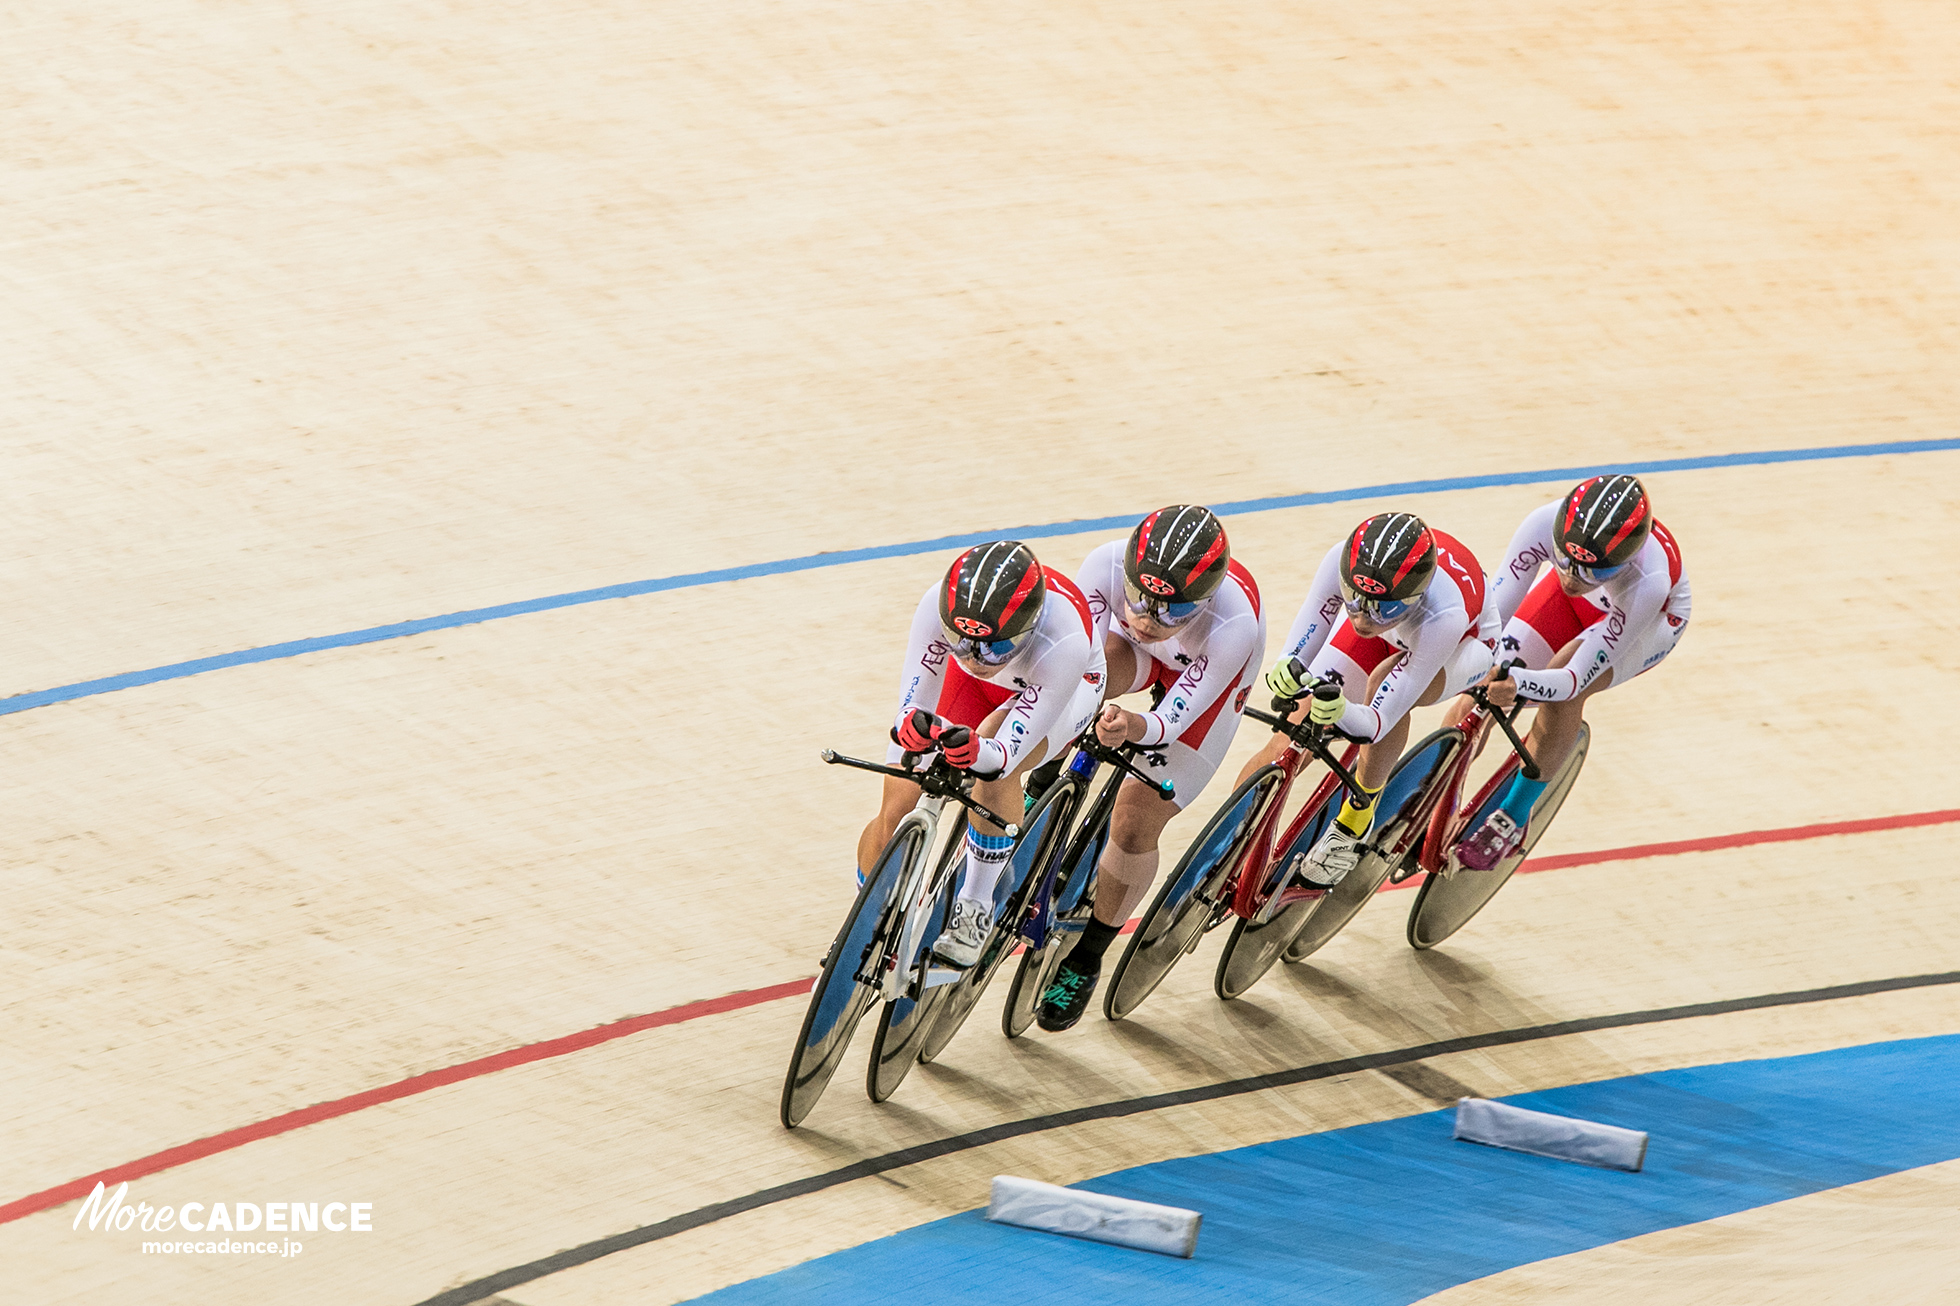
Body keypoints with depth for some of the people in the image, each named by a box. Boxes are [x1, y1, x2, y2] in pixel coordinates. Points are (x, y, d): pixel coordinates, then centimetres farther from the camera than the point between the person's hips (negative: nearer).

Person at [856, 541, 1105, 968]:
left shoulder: (1063, 640, -44)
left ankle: (976, 909, -15)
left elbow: (1007, 752, -41)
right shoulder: (940, 605, -38)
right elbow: (911, 707, -34)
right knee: (897, 812, -7)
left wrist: (976, 752, -64)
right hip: (974, 688, 3)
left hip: (1064, 688, -3)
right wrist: (912, 729, -57)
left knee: (993, 765, -35)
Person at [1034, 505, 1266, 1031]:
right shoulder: (1108, 564, -38)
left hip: (1205, 674, -2)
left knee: (1134, 825, -6)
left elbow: (1172, 720, -37)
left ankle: (1085, 960, 16)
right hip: (1136, 655, 2)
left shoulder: (1233, 625, -43)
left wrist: (1134, 726, -59)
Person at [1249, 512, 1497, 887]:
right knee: (1286, 748, -11)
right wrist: (1287, 671, -54)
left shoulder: (1445, 615, -45)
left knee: (1384, 683, -36)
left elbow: (1376, 724, -41)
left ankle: (1356, 823, -18)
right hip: (1388, 632, 3)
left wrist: (1340, 712, -63)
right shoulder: (1344, 561, -39)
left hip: (1464, 640, -3)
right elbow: (1296, 654, -31)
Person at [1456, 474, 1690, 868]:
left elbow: (1576, 678, -41)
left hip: (1651, 618, -3)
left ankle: (1514, 818, -8)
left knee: (1563, 693, -29)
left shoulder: (1649, 581, -45)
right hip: (1576, 605, 3)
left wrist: (1519, 683, -60)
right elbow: (1492, 610, -31)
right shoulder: (1546, 523, -39)